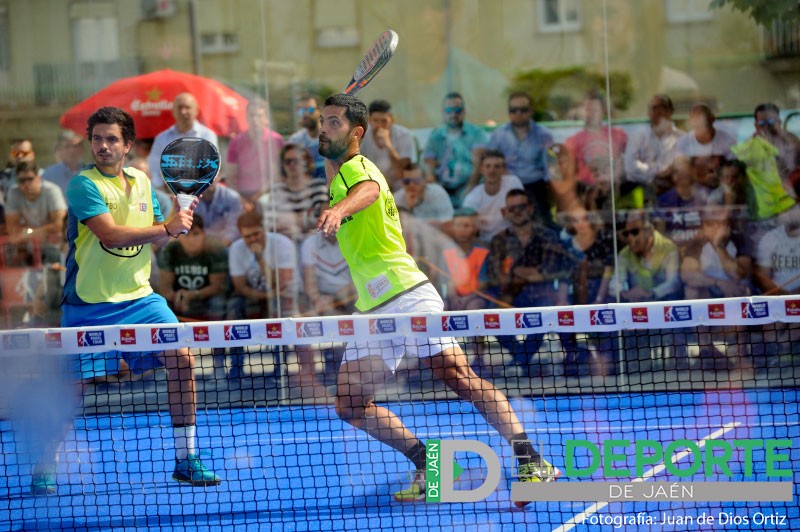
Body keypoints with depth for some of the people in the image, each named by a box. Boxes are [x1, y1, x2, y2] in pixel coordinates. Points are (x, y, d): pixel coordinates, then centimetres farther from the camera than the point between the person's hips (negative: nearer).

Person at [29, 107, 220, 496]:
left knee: (182, 358, -7)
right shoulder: (83, 184, -12)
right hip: (89, 303, -5)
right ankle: (44, 468, 16)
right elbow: (111, 233, -24)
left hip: (138, 297, 5)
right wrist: (165, 227, -22)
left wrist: (176, 221, -7)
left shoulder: (141, 182, 9)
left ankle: (185, 460, 3)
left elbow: (154, 237, 14)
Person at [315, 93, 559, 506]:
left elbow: (368, 191, -35)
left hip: (406, 295, -9)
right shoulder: (338, 175, 20)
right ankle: (427, 466, 6)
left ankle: (530, 462, -21)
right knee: (350, 406, -1)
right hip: (372, 310, 9)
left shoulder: (358, 168, -7)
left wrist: (339, 210, -56)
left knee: (457, 375, -20)